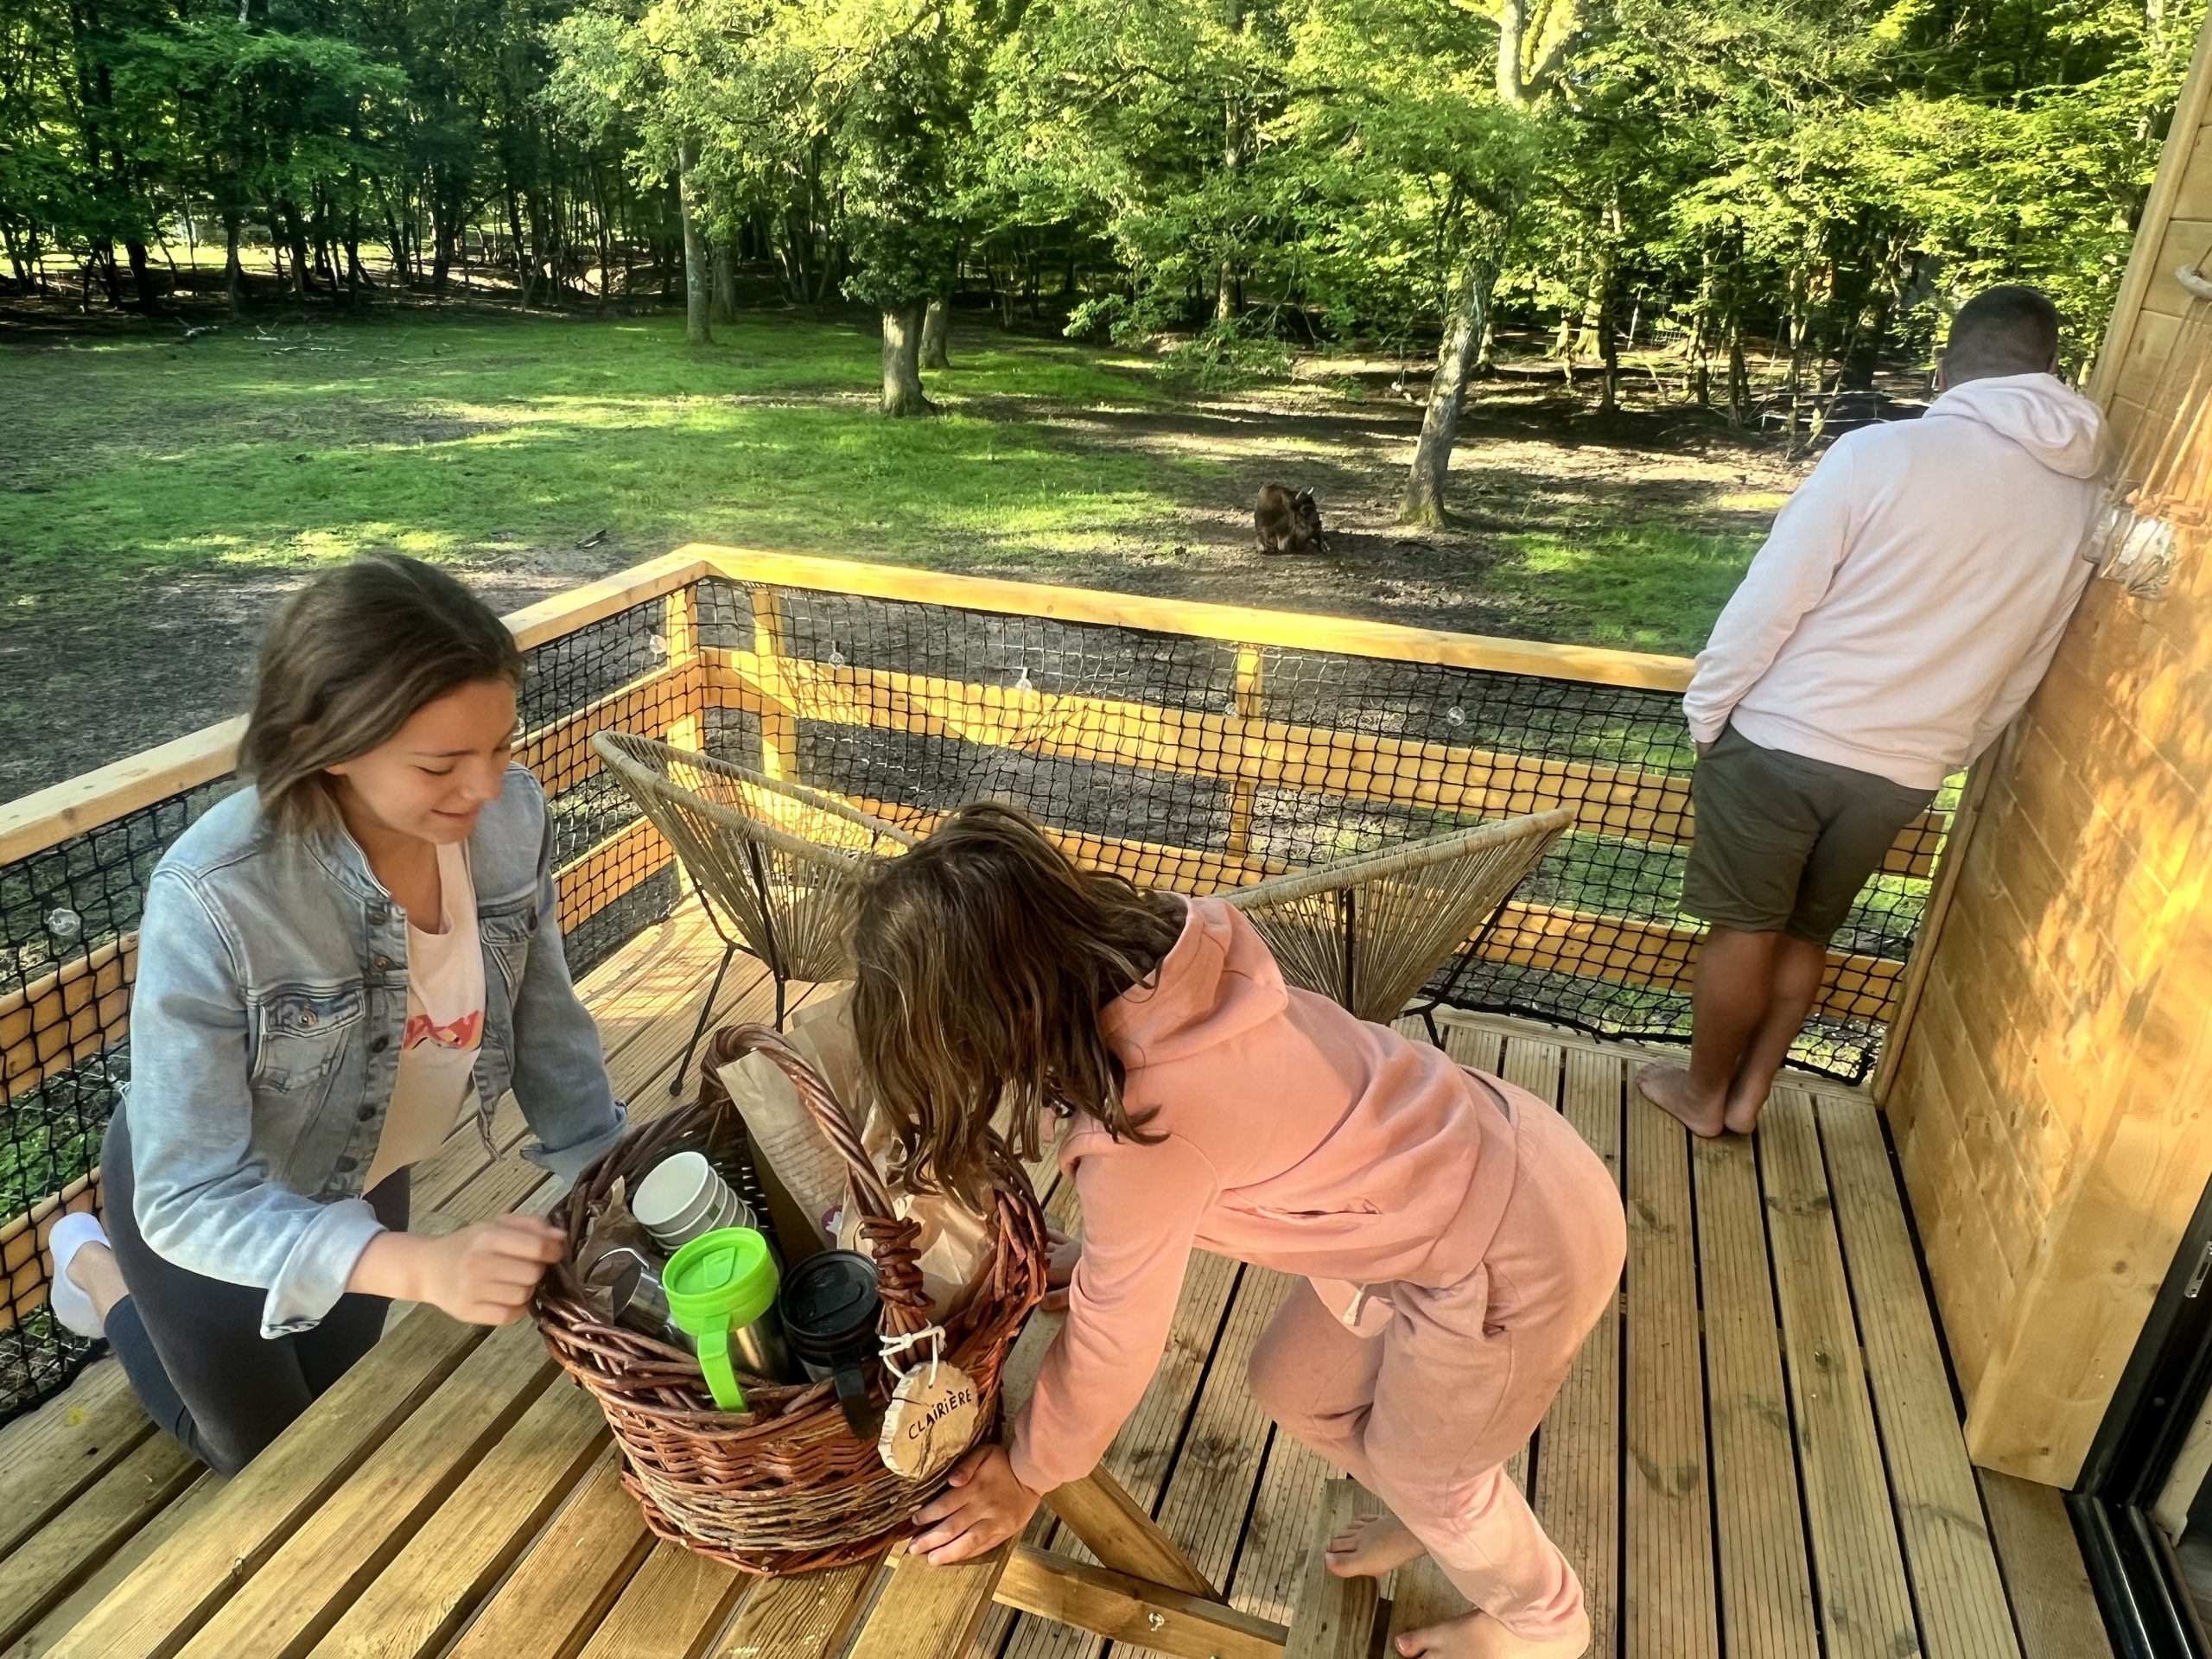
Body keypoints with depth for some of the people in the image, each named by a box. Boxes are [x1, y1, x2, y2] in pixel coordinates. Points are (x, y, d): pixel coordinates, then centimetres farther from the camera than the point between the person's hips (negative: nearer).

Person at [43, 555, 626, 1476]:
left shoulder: (510, 814, -26)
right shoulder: (211, 899, -40)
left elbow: (541, 1017, -11)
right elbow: (191, 1199, -35)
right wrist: (423, 1266, -49)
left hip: (362, 1178, 4)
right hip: (202, 1203, -4)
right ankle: (100, 1274, 41)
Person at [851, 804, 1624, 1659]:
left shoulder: (1138, 1129, -31)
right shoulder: (1147, 950, -12)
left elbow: (1113, 1338, -13)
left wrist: (1027, 1472, 3)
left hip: (1515, 1244, -7)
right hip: (1472, 1151, 7)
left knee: (1420, 1466, 21)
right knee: (1295, 1388, 23)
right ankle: (1437, 1514, 53)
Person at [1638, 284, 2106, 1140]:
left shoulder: (1882, 452, -16)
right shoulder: (2083, 502, 1)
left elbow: (1768, 603, -14)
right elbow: (2015, 679, 10)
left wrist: (1706, 714, -1)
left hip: (1784, 739, -4)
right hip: (1904, 773, 5)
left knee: (1742, 930, 12)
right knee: (1808, 931, 22)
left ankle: (1703, 1092, 29)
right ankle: (1748, 1093, 33)